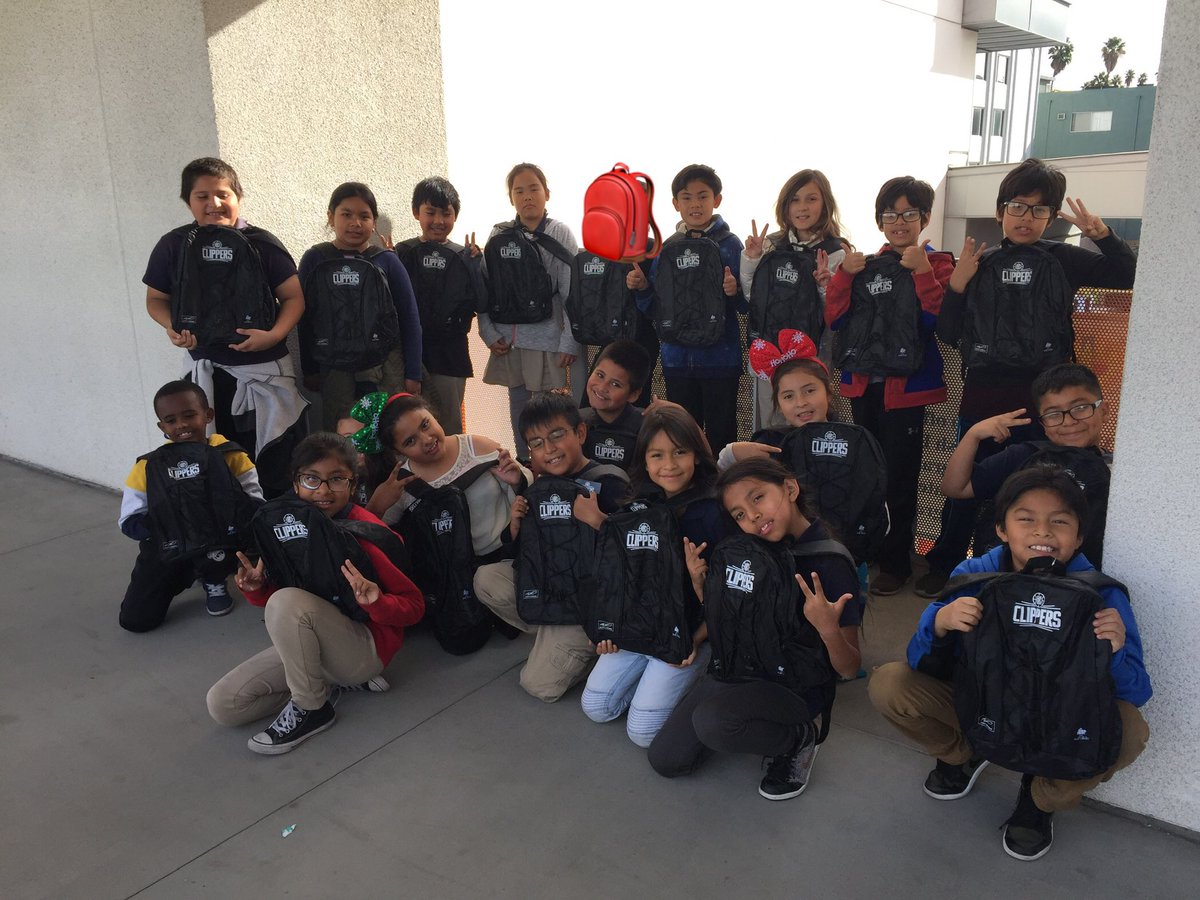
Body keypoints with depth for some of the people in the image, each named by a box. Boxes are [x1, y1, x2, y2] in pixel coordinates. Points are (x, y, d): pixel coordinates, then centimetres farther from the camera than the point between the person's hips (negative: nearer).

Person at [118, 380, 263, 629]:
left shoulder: (229, 456, -14)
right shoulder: (149, 467, -11)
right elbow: (129, 523, -7)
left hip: (219, 545, -1)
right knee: (135, 620, -11)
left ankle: (214, 582, -3)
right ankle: (189, 574, 21)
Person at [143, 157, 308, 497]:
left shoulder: (262, 244, -6)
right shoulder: (173, 246, 0)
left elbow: (294, 297, -3)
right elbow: (156, 300, 10)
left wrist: (274, 335, -19)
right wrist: (172, 327, -11)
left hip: (265, 371, -1)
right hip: (207, 372, 2)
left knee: (279, 470, 3)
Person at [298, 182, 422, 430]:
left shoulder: (387, 261, 2)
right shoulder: (314, 259, 3)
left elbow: (410, 319, 4)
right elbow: (305, 318, 6)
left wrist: (413, 373, 1)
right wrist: (309, 369, 4)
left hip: (386, 366, 0)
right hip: (335, 367, 0)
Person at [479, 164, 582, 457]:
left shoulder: (559, 234, 0)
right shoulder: (498, 237, 8)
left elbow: (573, 293, -5)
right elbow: (484, 289, 7)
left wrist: (569, 343, -10)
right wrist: (489, 333, -3)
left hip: (548, 341, -3)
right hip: (510, 343, 3)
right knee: (520, 414, 9)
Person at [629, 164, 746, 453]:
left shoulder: (729, 244, -4)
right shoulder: (667, 248, 7)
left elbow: (746, 304, -7)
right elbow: (654, 305, 12)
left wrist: (735, 291, -27)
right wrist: (641, 287, -7)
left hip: (719, 356, -4)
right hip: (677, 357, 4)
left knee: (720, 433, 4)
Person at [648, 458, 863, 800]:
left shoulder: (830, 563, -19)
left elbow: (849, 670, -15)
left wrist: (829, 630, -36)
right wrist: (700, 581, -9)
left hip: (796, 685, -6)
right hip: (737, 669, 6)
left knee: (711, 721, -33)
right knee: (665, 759, -3)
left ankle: (799, 738, -4)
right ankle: (762, 725, 17)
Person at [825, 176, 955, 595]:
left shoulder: (938, 264, -1)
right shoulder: (864, 266, 11)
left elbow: (938, 321, -16)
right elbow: (836, 319, 1)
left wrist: (922, 271, -21)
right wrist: (844, 274, -10)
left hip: (906, 384, -4)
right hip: (864, 381, 5)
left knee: (899, 476, -1)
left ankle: (896, 562, 12)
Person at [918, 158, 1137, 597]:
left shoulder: (1062, 260, 1)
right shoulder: (980, 264, 6)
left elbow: (1129, 276, -4)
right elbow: (948, 334, 4)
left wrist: (1100, 234, -15)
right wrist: (957, 284, -9)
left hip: (1039, 397, -1)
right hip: (981, 394, 2)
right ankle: (943, 565, 25)